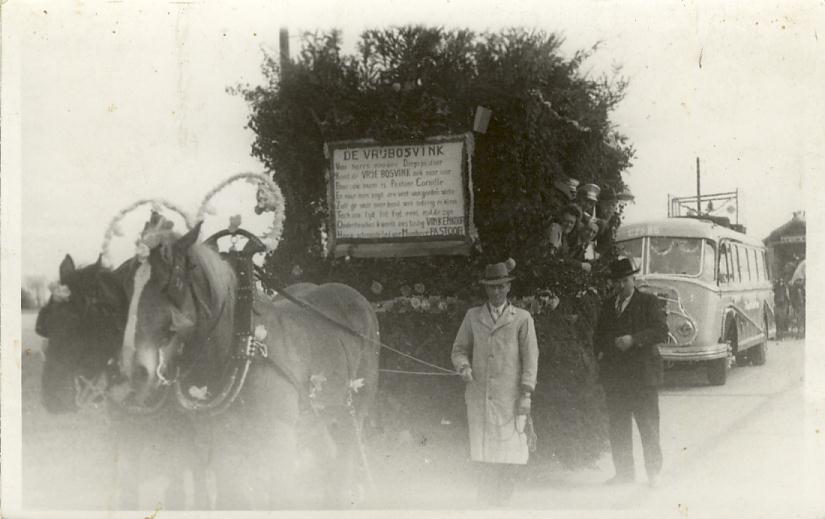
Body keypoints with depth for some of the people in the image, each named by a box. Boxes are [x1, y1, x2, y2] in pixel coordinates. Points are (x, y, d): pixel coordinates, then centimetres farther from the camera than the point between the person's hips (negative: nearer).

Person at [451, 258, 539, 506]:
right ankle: (486, 500, 9)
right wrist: (464, 366, -6)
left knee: (508, 459, -2)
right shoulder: (473, 316, 12)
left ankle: (504, 499, 7)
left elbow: (530, 357, 3)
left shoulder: (522, 318, 4)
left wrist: (526, 393, -4)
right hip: (478, 395, 2)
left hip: (509, 397, -2)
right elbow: (459, 348, 16)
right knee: (483, 456, 1)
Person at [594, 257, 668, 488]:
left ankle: (653, 473, 7)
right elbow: (598, 335, 24)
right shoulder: (608, 305, 17)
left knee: (648, 426, -1)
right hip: (614, 375, 5)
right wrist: (600, 352, 5)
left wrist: (633, 340, -19)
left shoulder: (649, 302, 1)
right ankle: (623, 471, 15)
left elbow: (661, 331, -10)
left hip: (642, 373, -5)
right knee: (617, 427, 7)